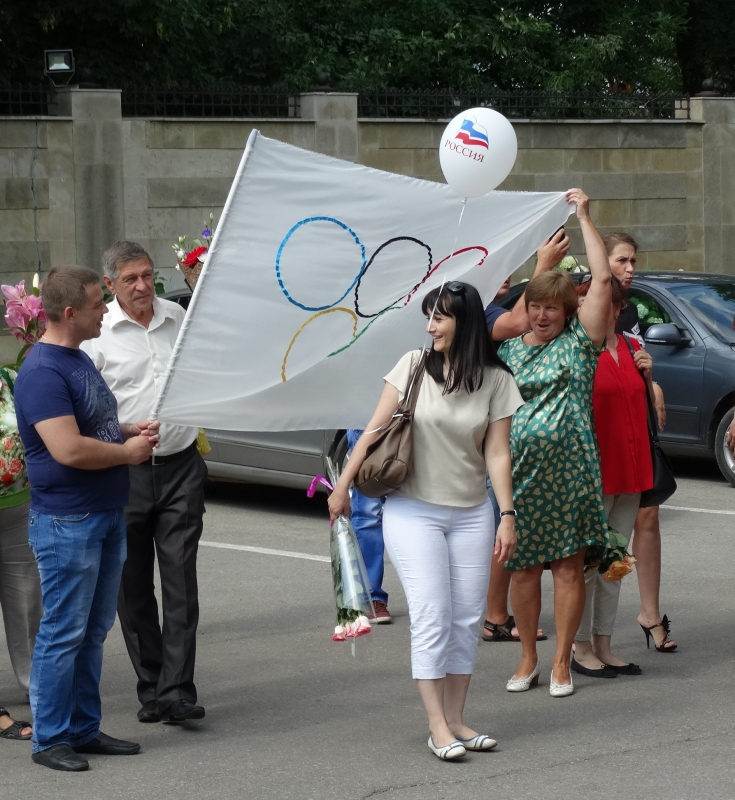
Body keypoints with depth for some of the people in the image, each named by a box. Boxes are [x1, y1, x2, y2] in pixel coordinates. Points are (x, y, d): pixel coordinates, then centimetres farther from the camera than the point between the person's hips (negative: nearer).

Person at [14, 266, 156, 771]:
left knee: (94, 631, 14)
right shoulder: (43, 371, -19)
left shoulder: (80, 359, 13)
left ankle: (85, 729, 23)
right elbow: (68, 448, -27)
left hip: (105, 516, 10)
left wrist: (132, 431, 7)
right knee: (64, 633, -3)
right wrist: (128, 452, -14)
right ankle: (50, 739, 4)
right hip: (67, 523, -10)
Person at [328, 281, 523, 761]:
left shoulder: (495, 381, -1)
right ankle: (438, 727, -7)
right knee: (432, 617, -9)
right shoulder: (414, 366, -4)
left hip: (472, 514, 2)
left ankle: (455, 719, 12)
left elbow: (496, 453, -2)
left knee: (468, 620, 4)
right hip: (414, 512, -2)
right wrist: (343, 485, 0)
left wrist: (508, 515, -9)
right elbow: (375, 430, 0)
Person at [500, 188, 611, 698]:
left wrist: (584, 217, -4)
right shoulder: (507, 352, 11)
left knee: (568, 564, 1)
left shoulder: (577, 344, 2)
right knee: (523, 565, 7)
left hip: (568, 470, -3)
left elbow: (602, 278, -5)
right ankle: (528, 658, 20)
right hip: (519, 469, 3)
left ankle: (562, 663, 9)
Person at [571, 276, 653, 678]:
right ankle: (582, 648, 7)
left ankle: (603, 647, 20)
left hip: (630, 471, 7)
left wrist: (647, 374, 4)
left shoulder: (632, 350, 11)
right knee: (587, 561, -1)